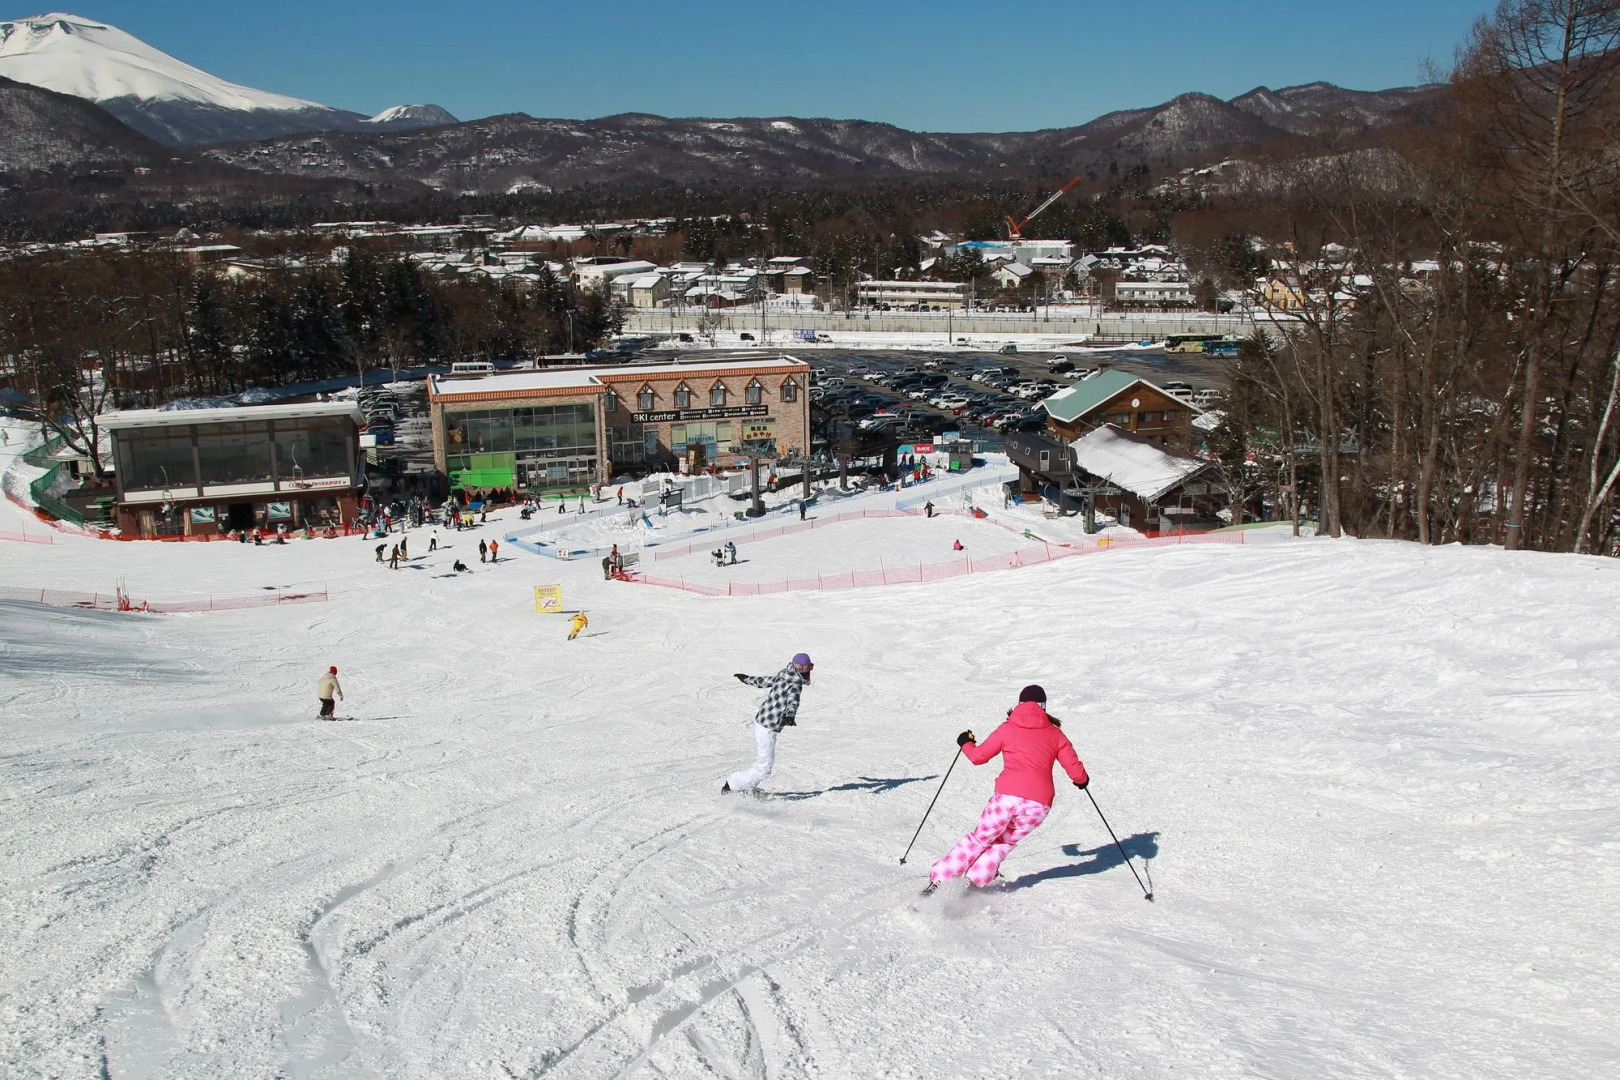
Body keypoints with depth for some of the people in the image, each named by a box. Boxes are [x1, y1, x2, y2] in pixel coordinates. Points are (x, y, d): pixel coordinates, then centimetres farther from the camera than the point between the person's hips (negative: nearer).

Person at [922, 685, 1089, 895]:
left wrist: (965, 743, 34)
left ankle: (939, 879, 10)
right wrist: (1083, 780, 34)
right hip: (1039, 804, 1)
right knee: (1004, 843, 22)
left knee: (979, 839, 16)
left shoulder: (1007, 729, 10)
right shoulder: (1055, 734, 12)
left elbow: (978, 756, 13)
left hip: (1007, 797, -1)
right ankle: (974, 881, 8)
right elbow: (1076, 772, 11)